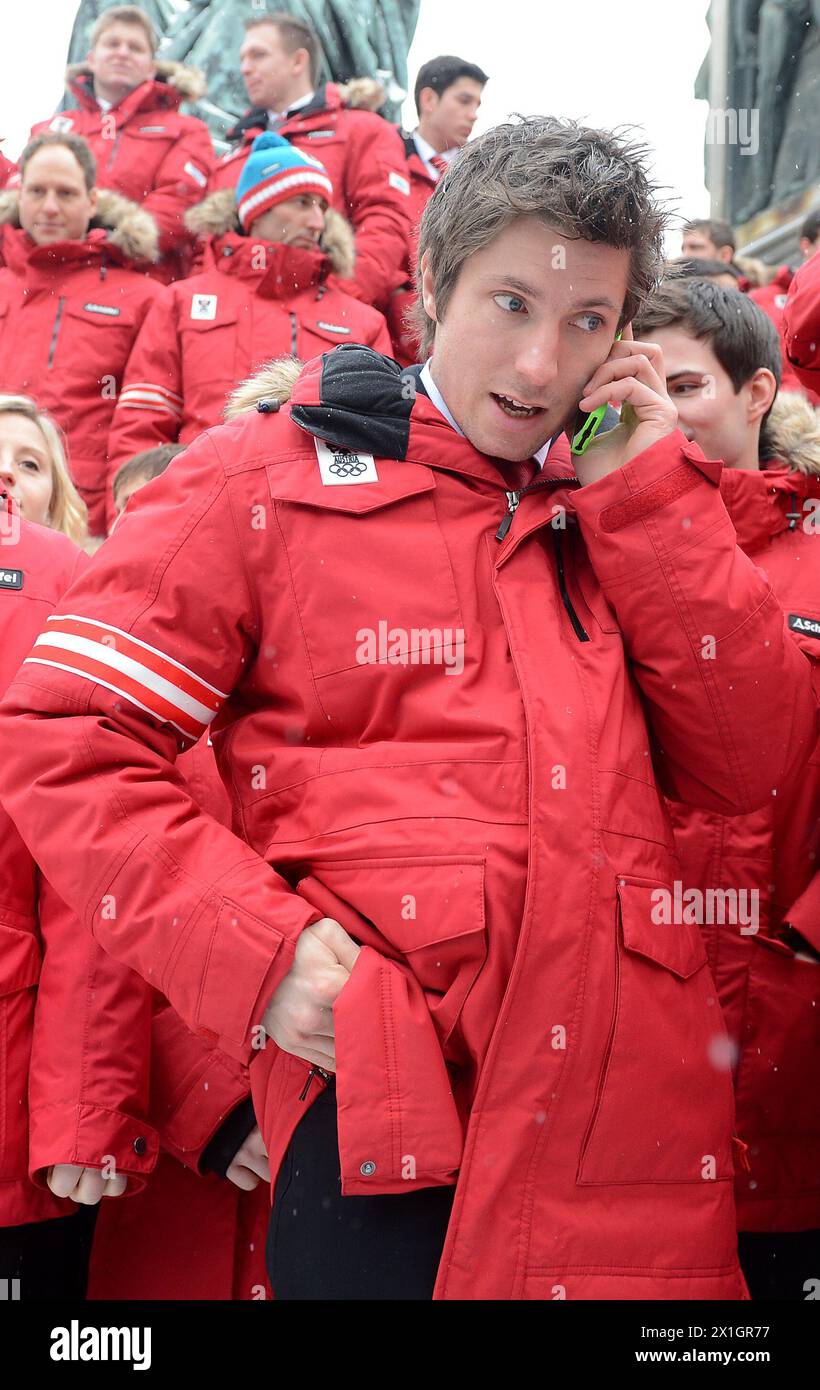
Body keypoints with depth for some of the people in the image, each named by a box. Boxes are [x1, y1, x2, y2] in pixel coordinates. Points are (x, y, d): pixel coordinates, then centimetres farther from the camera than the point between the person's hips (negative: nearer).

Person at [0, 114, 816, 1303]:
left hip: (641, 1116, 4)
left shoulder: (618, 515, 15)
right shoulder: (267, 480, 2)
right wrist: (253, 947, -13)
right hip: (378, 1110, -4)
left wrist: (647, 495, 1)